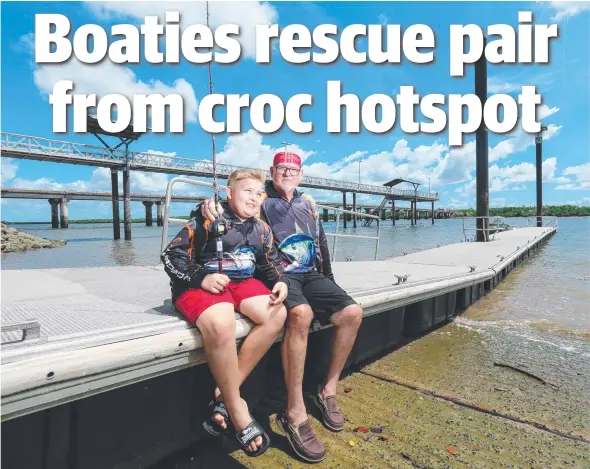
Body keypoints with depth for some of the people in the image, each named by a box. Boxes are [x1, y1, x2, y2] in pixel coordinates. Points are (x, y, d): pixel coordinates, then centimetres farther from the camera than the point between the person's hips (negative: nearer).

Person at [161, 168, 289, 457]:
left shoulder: (261, 229, 12)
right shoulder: (208, 220, -6)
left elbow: (270, 264, 20)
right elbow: (171, 255, -8)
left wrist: (281, 282, -2)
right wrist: (201, 278, -22)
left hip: (242, 282, 6)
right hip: (201, 284, -6)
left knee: (276, 315, -21)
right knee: (221, 324, -37)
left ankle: (224, 394, -12)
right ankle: (237, 408, -13)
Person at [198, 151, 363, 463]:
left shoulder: (308, 204, 19)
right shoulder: (261, 201, 3)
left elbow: (321, 242, 24)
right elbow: (232, 206, -7)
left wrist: (328, 279, 21)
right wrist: (210, 205, -31)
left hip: (311, 274, 6)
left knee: (352, 313, -12)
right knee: (301, 314, -36)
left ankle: (328, 391, 4)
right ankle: (295, 414, -25)